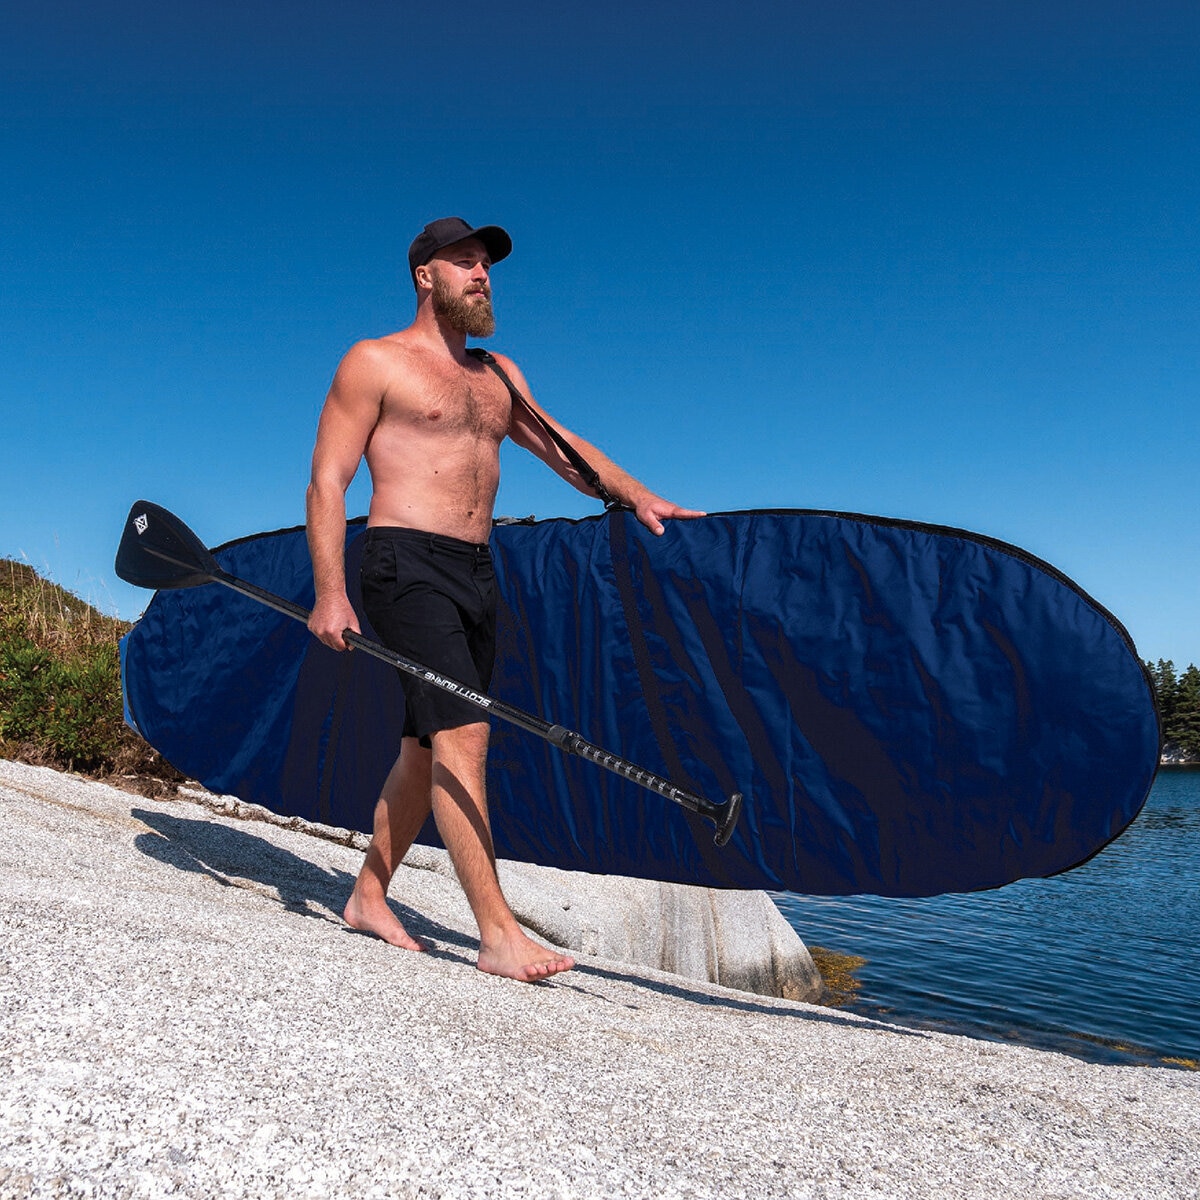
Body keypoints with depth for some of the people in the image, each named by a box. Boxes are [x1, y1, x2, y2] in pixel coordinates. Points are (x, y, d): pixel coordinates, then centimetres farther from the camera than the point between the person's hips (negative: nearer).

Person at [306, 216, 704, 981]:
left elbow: (560, 446, 14)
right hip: (407, 564, -7)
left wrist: (634, 494, -3)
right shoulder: (376, 363, 2)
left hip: (475, 574, 7)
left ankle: (370, 897, 24)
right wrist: (330, 593, -15)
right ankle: (499, 933, -17)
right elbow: (328, 481, -4)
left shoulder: (498, 374, 22)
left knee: (429, 743, 10)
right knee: (463, 731, -17)